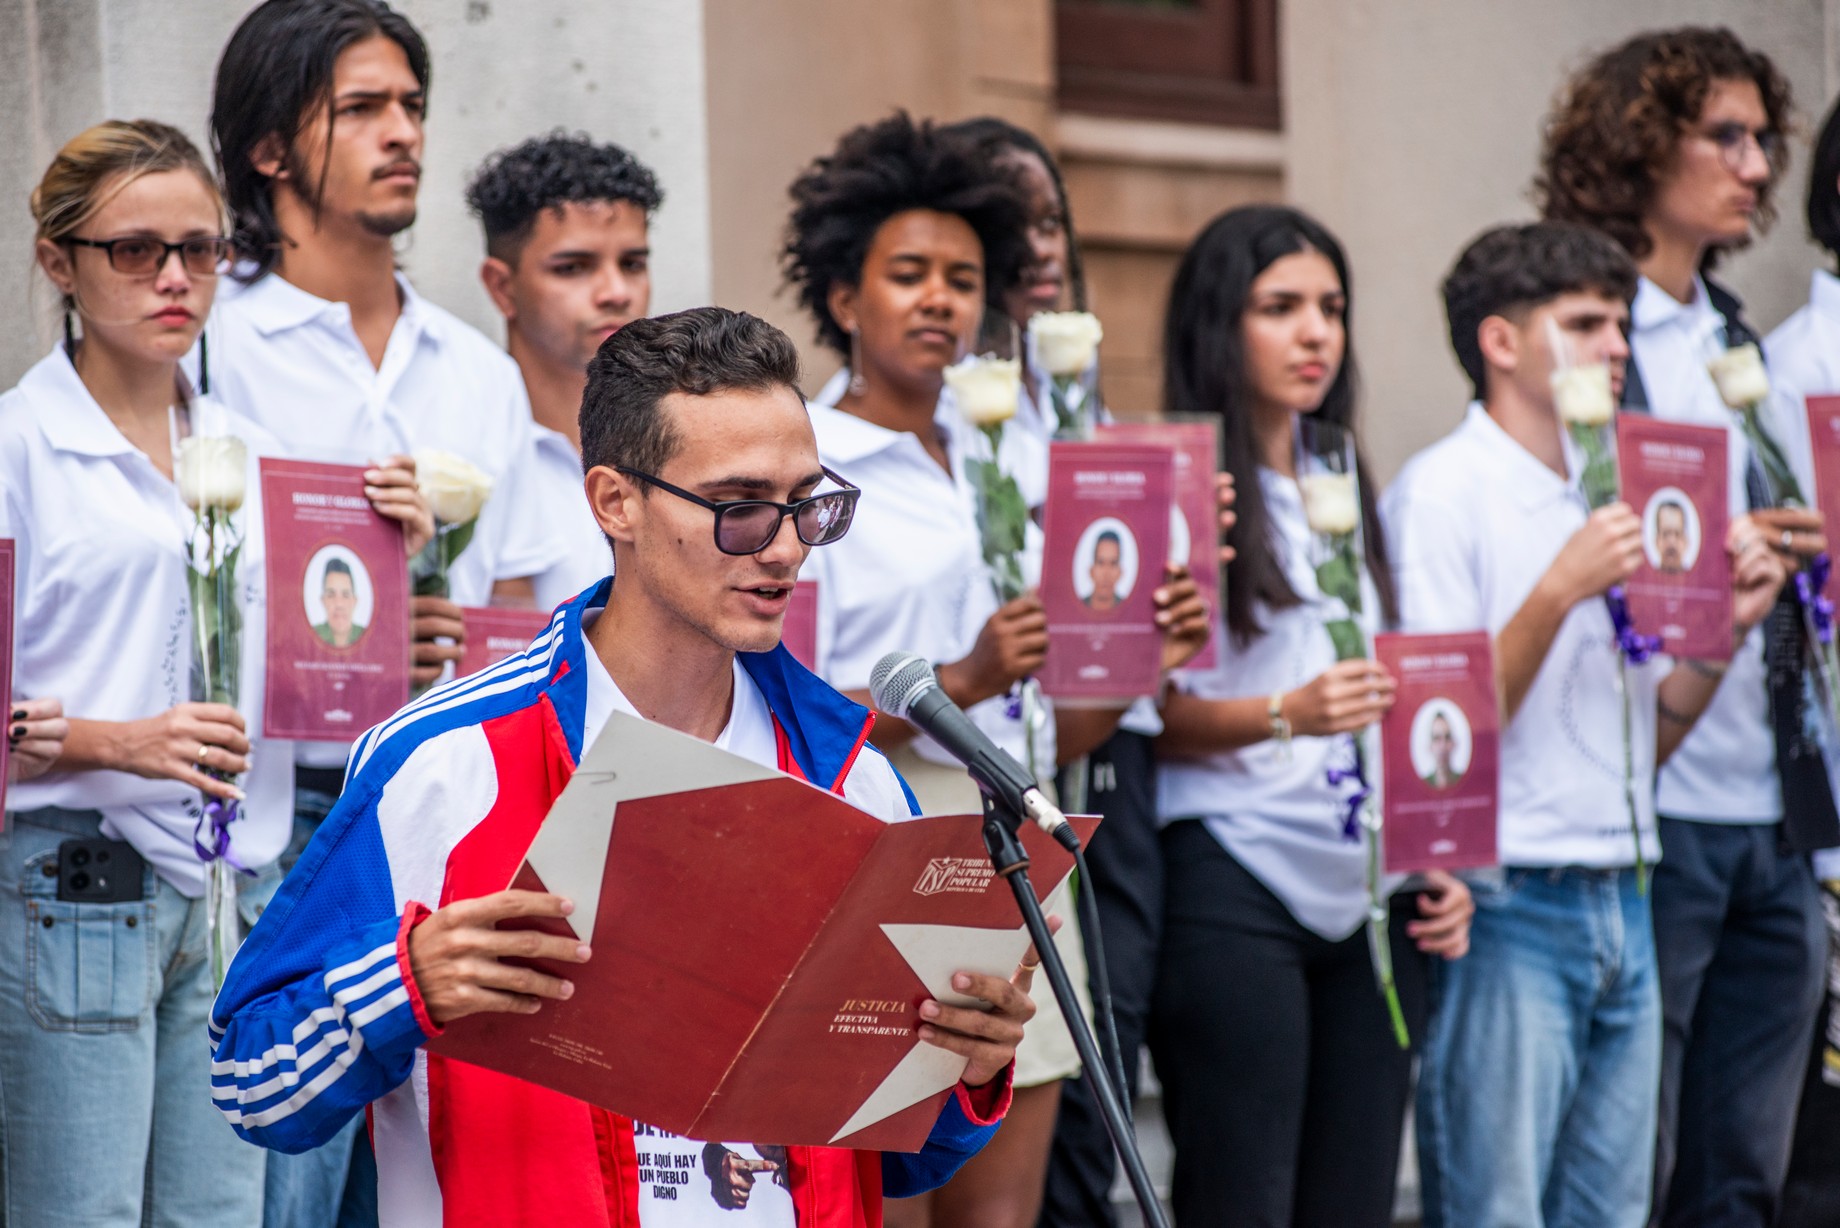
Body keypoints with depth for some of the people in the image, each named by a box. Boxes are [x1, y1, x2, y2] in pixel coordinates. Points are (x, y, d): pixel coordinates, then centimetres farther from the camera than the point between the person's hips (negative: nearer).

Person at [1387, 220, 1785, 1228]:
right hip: (1507, 909, -7)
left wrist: (1728, 627, 3)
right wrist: (1559, 590, -20)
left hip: (1621, 908, 8)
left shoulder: (1610, 496, 17)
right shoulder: (1442, 492, -6)